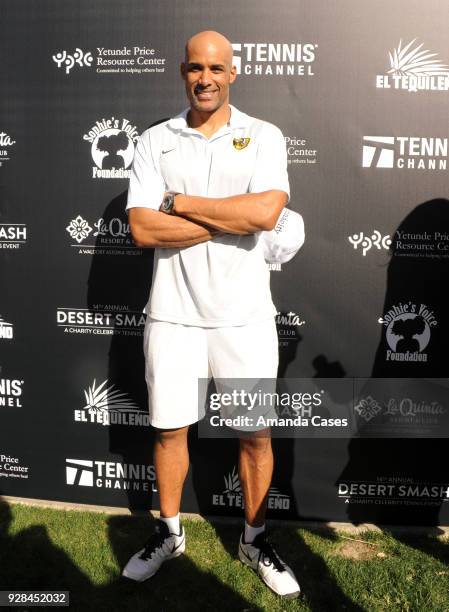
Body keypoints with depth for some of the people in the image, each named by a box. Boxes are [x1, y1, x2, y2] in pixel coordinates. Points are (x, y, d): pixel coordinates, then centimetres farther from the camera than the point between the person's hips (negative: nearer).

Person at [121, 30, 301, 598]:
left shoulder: (263, 136, 2)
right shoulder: (154, 141, 4)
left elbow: (266, 211, -16)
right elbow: (143, 229, -8)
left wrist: (177, 201, -11)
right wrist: (232, 217, -12)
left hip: (244, 313, 0)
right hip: (173, 312, 1)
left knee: (255, 433, 9)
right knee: (170, 427, 13)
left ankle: (255, 540, 32)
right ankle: (169, 532, 36)